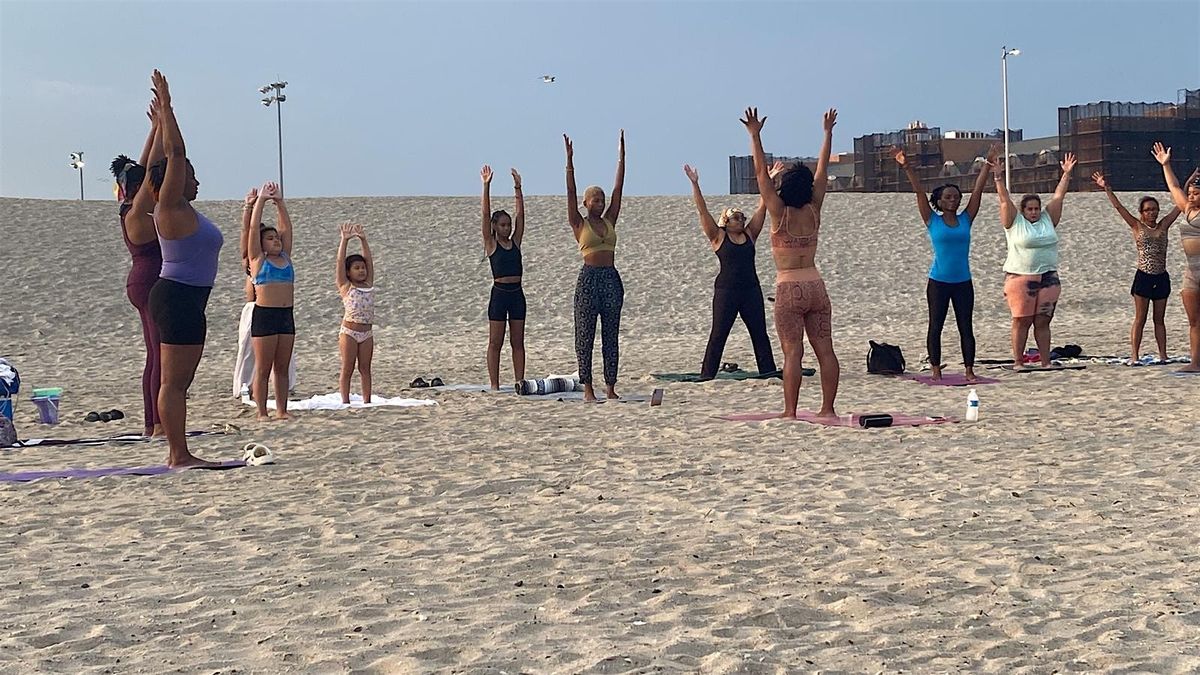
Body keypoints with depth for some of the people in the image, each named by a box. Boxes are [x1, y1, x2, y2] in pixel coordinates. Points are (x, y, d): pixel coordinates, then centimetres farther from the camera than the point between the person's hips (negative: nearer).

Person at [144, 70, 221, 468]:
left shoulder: (180, 210, 14)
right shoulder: (171, 208, -10)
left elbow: (173, 155, 26)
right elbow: (176, 154, -17)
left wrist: (164, 114, 31)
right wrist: (166, 106, -14)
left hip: (187, 301, 10)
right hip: (177, 298, -10)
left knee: (178, 382, 11)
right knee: (174, 382, -9)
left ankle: (177, 453, 15)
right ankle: (179, 456, -8)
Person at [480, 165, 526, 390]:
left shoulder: (515, 242, 10)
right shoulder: (491, 244, 0)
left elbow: (521, 215, 6)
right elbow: (486, 215, -7)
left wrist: (518, 188, 2)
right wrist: (486, 187, -13)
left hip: (517, 294, 4)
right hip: (499, 293, -4)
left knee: (518, 342, 6)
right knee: (495, 342, 1)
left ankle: (519, 382, 8)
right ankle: (494, 384, 3)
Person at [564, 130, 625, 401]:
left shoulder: (610, 221, 12)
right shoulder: (579, 224, 3)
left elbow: (618, 189, 9)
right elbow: (571, 193, -6)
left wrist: (622, 154, 6)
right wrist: (570, 161, -13)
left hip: (611, 279, 4)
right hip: (589, 279, -4)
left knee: (611, 336, 5)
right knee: (585, 336, -1)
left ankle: (610, 387, 8)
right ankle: (587, 388, 2)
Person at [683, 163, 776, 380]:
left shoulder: (749, 235, 11)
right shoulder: (718, 237, 1)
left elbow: (762, 208, 10)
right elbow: (703, 211, -6)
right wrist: (695, 185, -12)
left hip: (751, 289, 4)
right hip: (726, 290, -4)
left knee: (759, 333, 7)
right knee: (718, 335, -2)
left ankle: (768, 370, 14)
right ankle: (707, 374, 2)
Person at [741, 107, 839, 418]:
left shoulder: (780, 214, -7)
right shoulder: (813, 211, 3)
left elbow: (762, 174, -8)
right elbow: (822, 172, 12)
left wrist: (755, 136, -6)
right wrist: (828, 133, 20)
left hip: (790, 288, -4)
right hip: (816, 285, 5)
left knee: (792, 353, -6)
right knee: (825, 350, 5)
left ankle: (790, 412, -6)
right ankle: (828, 408, 7)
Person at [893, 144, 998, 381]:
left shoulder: (965, 219, 6)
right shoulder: (932, 221, 0)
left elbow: (978, 190, 3)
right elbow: (919, 191, -7)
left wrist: (988, 164, -2)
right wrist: (906, 167, -15)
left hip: (963, 281, 2)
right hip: (938, 281, -2)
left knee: (966, 328, 2)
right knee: (935, 326, 2)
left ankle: (969, 370, 4)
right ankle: (936, 369, 8)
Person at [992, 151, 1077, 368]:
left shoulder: (1048, 220, 12)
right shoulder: (1015, 222, 2)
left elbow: (1058, 196, 12)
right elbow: (1005, 199, -5)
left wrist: (1066, 173, 9)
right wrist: (998, 177, -13)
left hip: (1048, 278, 4)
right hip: (1020, 278, -4)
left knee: (1043, 322, 6)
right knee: (1021, 322, -1)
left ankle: (1045, 362, 9)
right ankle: (1018, 363, 4)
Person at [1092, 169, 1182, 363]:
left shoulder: (1163, 226, 8)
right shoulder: (1137, 227, 1)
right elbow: (1118, 206, -4)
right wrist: (1106, 188, -10)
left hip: (1161, 278, 3)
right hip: (1143, 277, -3)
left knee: (1159, 319, 9)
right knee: (1140, 319, -1)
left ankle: (1163, 355, 10)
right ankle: (1134, 356, 0)